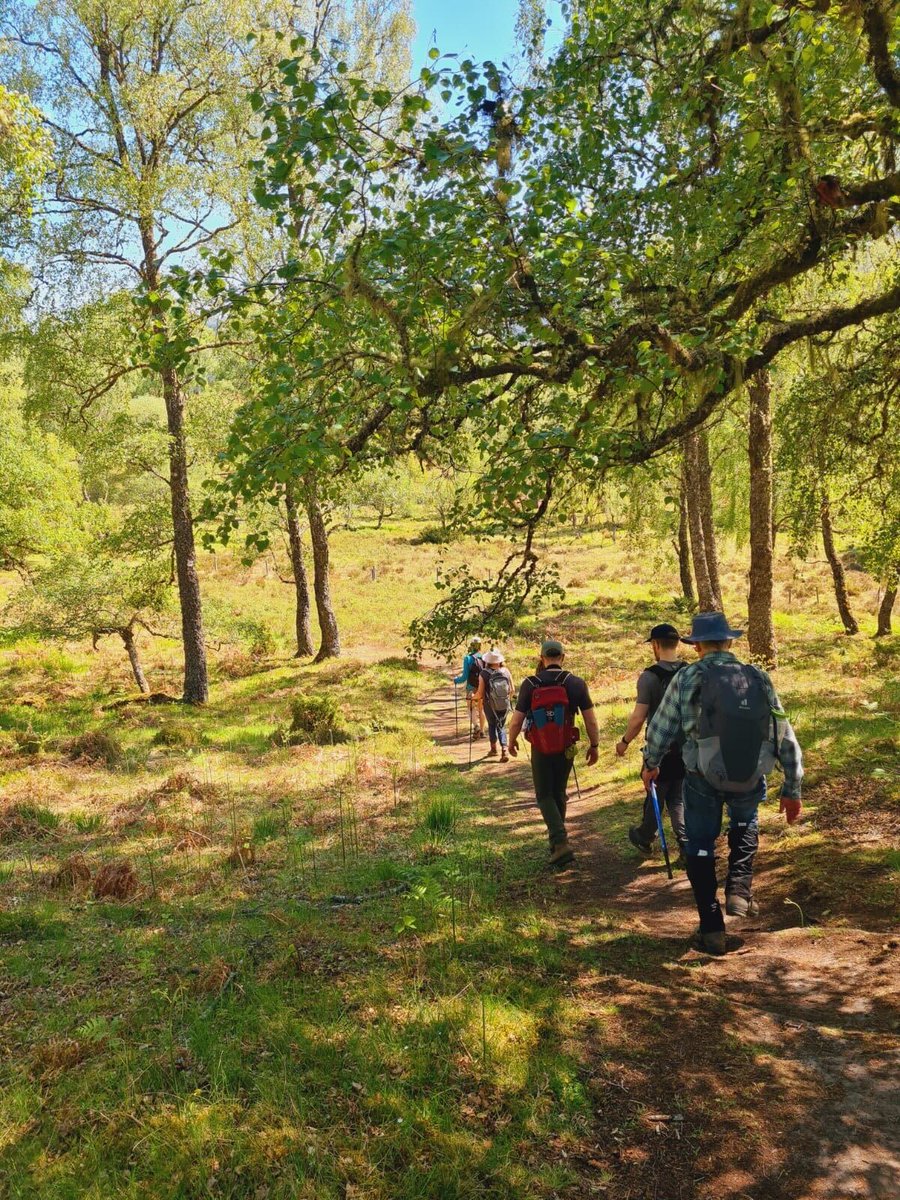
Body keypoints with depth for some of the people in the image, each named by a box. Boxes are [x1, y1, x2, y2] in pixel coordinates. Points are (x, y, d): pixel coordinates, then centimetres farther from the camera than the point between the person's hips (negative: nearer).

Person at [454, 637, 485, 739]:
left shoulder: (468, 658, -11)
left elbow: (465, 677, -12)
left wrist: (456, 680, 6)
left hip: (472, 689, -4)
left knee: (472, 709, 5)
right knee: (481, 709, 16)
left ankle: (476, 726, -18)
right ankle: (481, 731, 21)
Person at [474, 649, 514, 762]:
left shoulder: (484, 674, -16)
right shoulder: (506, 671, -8)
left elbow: (480, 694, -16)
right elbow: (512, 690, -2)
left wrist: (473, 697, 6)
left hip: (490, 706, -2)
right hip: (505, 706, 2)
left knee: (492, 725, 24)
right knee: (501, 726, 18)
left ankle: (493, 748, 29)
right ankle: (504, 750, 2)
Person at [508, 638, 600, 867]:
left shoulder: (530, 684, -12)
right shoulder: (576, 684, -8)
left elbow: (516, 721, -9)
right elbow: (591, 721, -6)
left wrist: (512, 742, 9)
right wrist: (594, 745, 9)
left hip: (540, 751, -2)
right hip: (566, 750, 2)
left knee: (544, 796, 9)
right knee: (559, 794, 20)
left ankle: (560, 842, -9)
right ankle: (556, 842, 32)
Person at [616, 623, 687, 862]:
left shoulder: (650, 676, -17)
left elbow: (638, 719, -17)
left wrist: (624, 741, -1)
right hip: (688, 747, 4)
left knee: (655, 794, 13)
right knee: (678, 797, 15)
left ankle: (644, 838, 33)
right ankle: (687, 845, 8)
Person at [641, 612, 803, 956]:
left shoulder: (687, 678, -6)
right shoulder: (759, 679, 0)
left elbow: (661, 730, -1)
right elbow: (786, 738, 2)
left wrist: (650, 765, 18)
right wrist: (792, 790, 12)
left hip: (703, 779, -2)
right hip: (751, 782, 3)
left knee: (700, 847, 17)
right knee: (746, 823, 34)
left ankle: (711, 929, 17)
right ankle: (739, 892, 24)